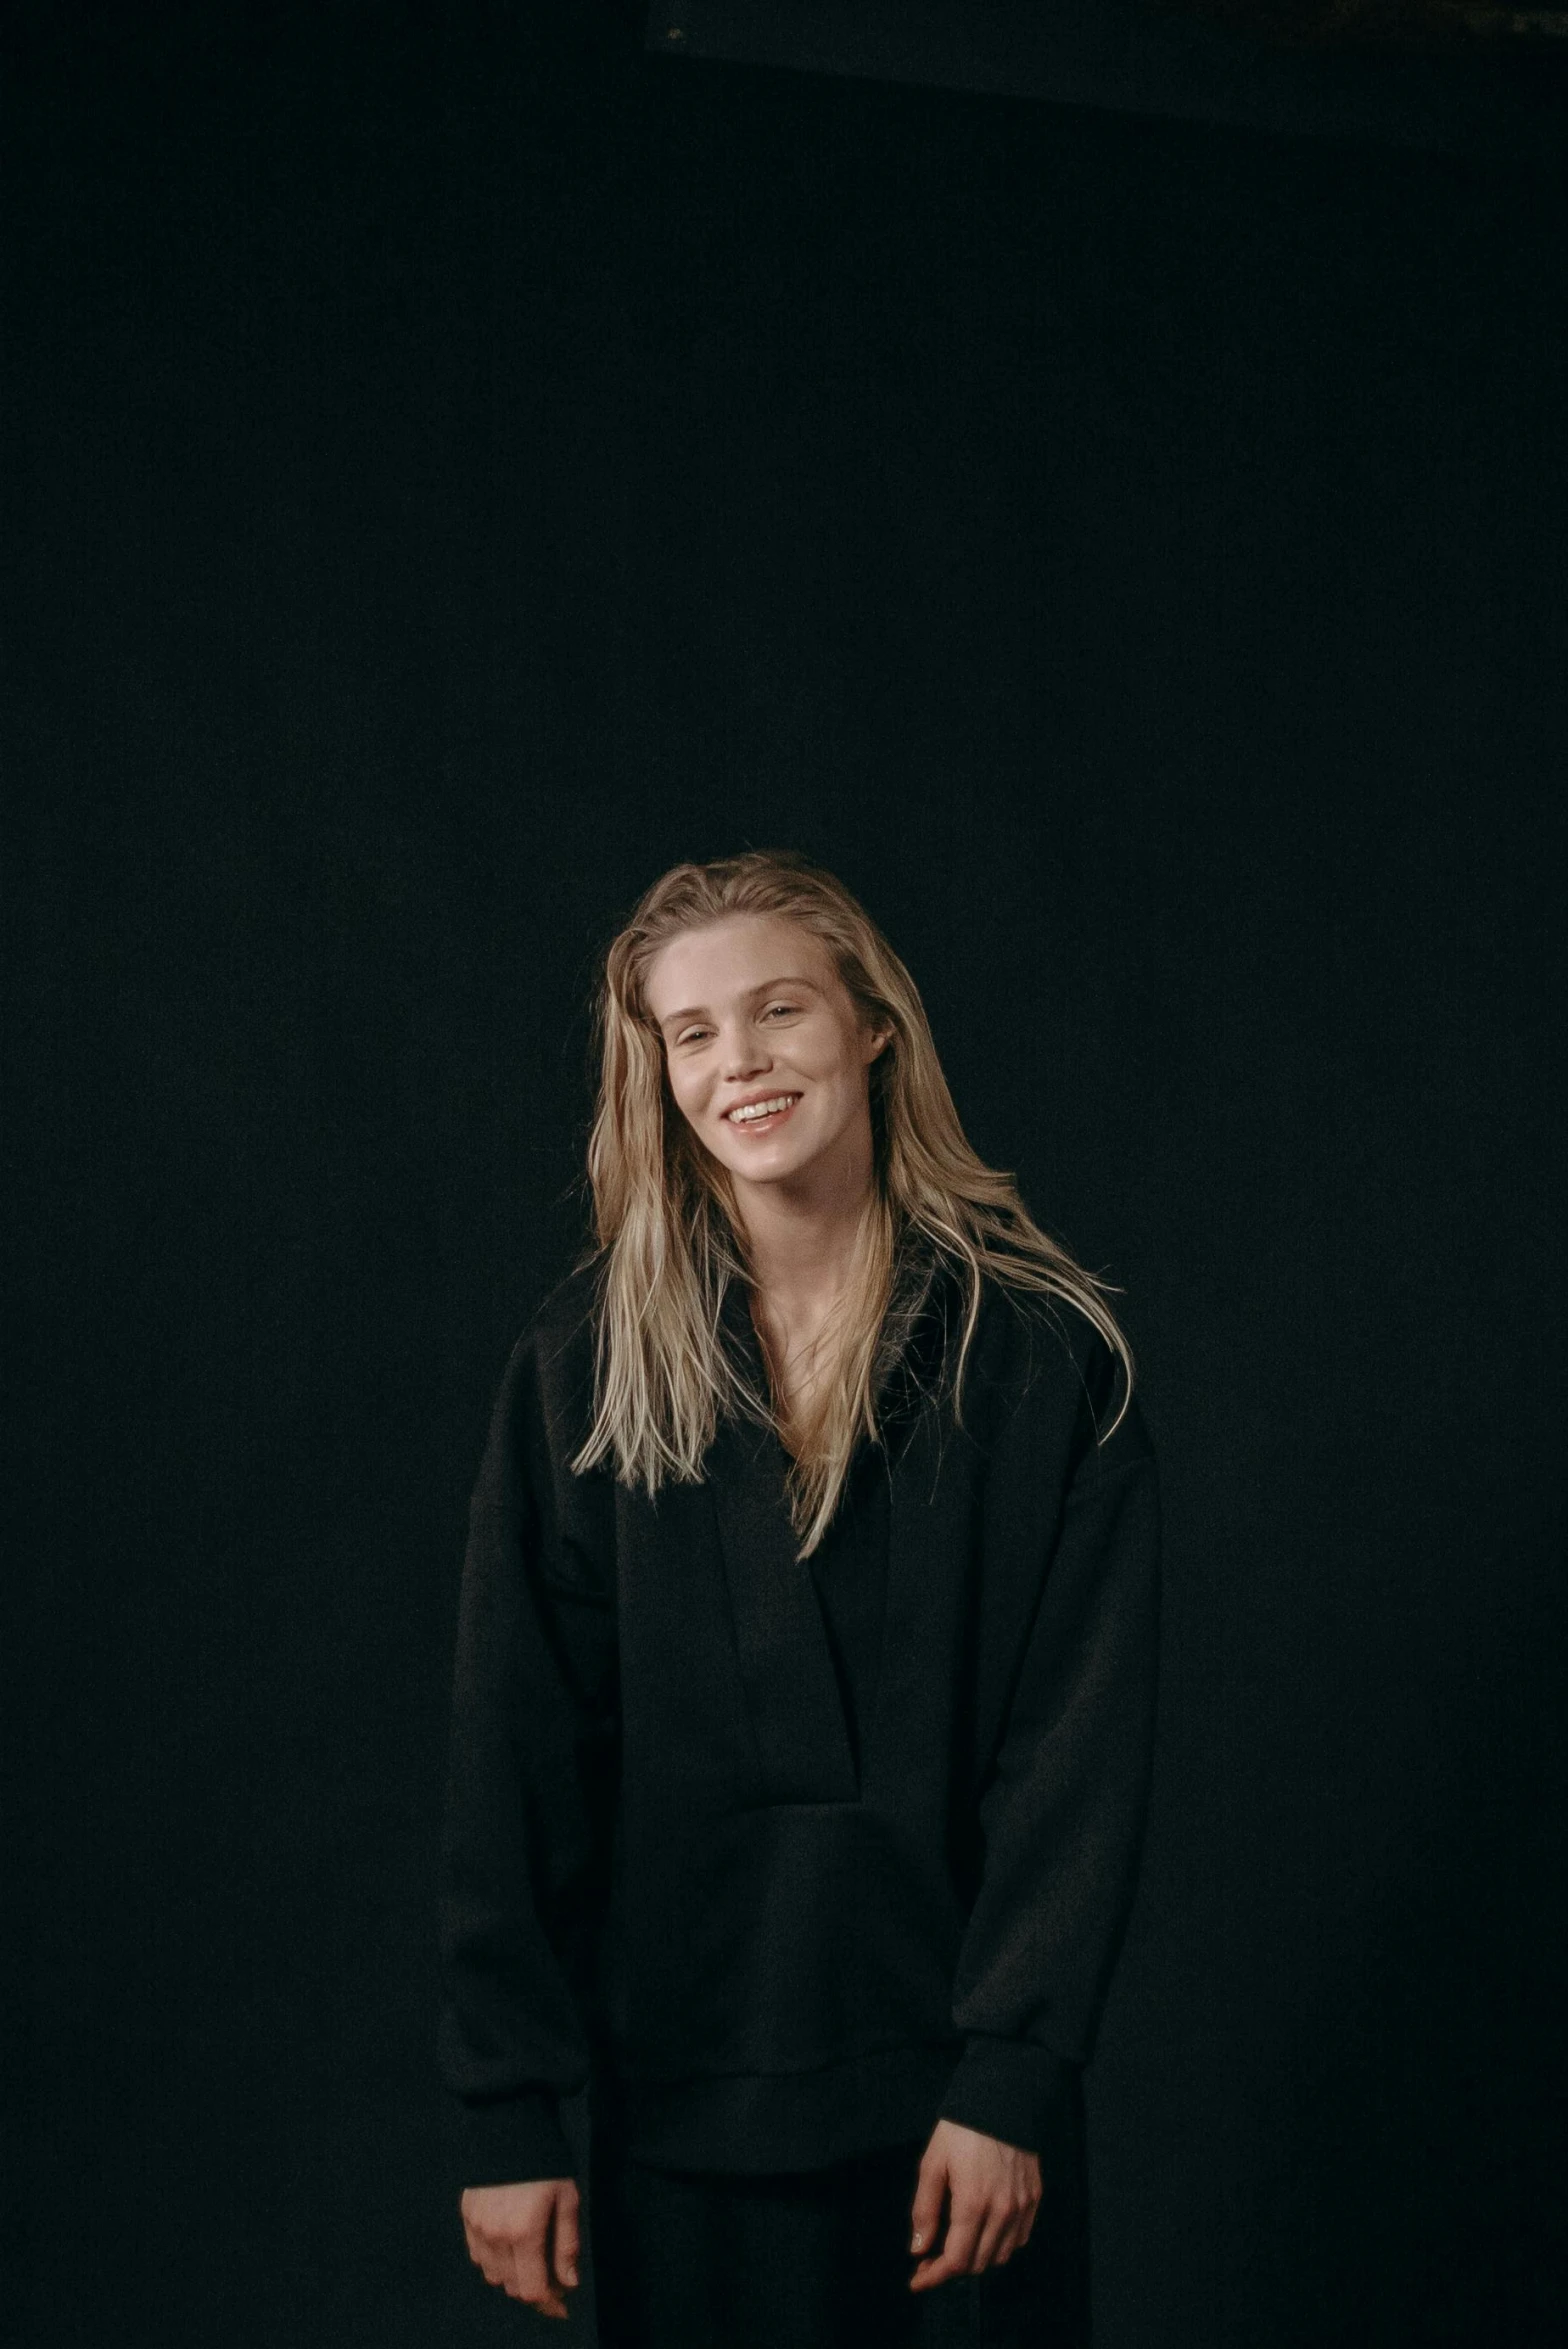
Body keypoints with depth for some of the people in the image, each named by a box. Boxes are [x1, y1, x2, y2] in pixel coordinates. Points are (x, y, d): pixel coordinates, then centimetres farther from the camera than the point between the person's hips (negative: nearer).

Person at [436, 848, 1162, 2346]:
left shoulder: (1038, 1347, -4)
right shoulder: (590, 1357, -1)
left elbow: (1082, 1732, -6)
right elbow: (514, 1751, -2)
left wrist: (1015, 2074, -12)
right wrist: (507, 2113, -5)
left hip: (957, 2098, -1)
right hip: (680, 2091, 1)